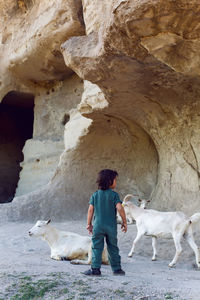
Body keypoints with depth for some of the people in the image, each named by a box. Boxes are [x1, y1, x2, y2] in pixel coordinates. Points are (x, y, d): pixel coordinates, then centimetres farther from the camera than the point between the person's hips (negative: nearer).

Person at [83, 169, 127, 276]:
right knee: (113, 248, 11)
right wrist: (124, 222, -4)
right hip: (111, 226, -1)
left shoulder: (95, 195, 3)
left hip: (98, 226, 1)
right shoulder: (114, 195, -6)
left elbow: (90, 209, 1)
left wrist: (89, 224, 8)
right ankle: (116, 268, 18)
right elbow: (120, 208, -14)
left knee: (96, 248, 6)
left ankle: (95, 268, 2)